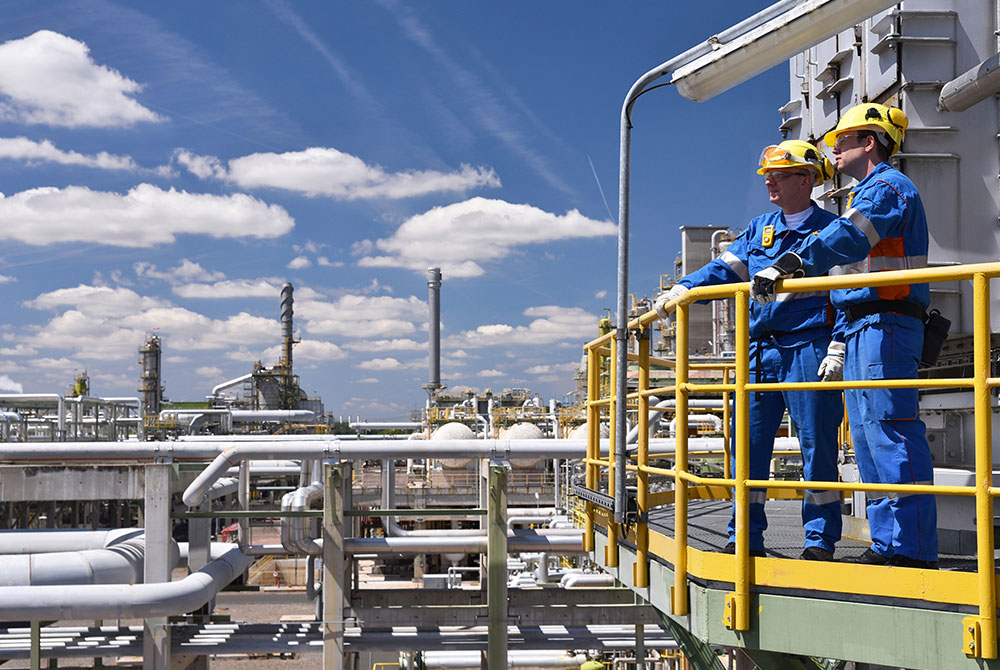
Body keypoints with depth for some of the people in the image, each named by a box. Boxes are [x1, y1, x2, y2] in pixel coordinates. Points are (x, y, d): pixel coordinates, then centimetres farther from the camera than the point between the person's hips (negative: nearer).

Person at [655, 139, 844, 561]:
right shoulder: (759, 229, 16)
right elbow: (724, 269, 14)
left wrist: (838, 351, -12)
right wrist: (683, 288, -2)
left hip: (808, 349, -5)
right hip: (760, 350, 5)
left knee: (817, 446, -1)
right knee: (748, 443, 4)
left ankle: (821, 539, 10)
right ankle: (746, 537, 13)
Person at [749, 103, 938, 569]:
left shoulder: (888, 186, -6)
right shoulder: (867, 194, 27)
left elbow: (845, 239, -24)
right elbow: (841, 262, 29)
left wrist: (786, 266, -31)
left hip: (885, 325, -11)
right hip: (862, 329, 11)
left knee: (890, 431, -13)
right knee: (868, 438, 9)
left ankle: (913, 549, -12)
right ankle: (887, 543, 13)